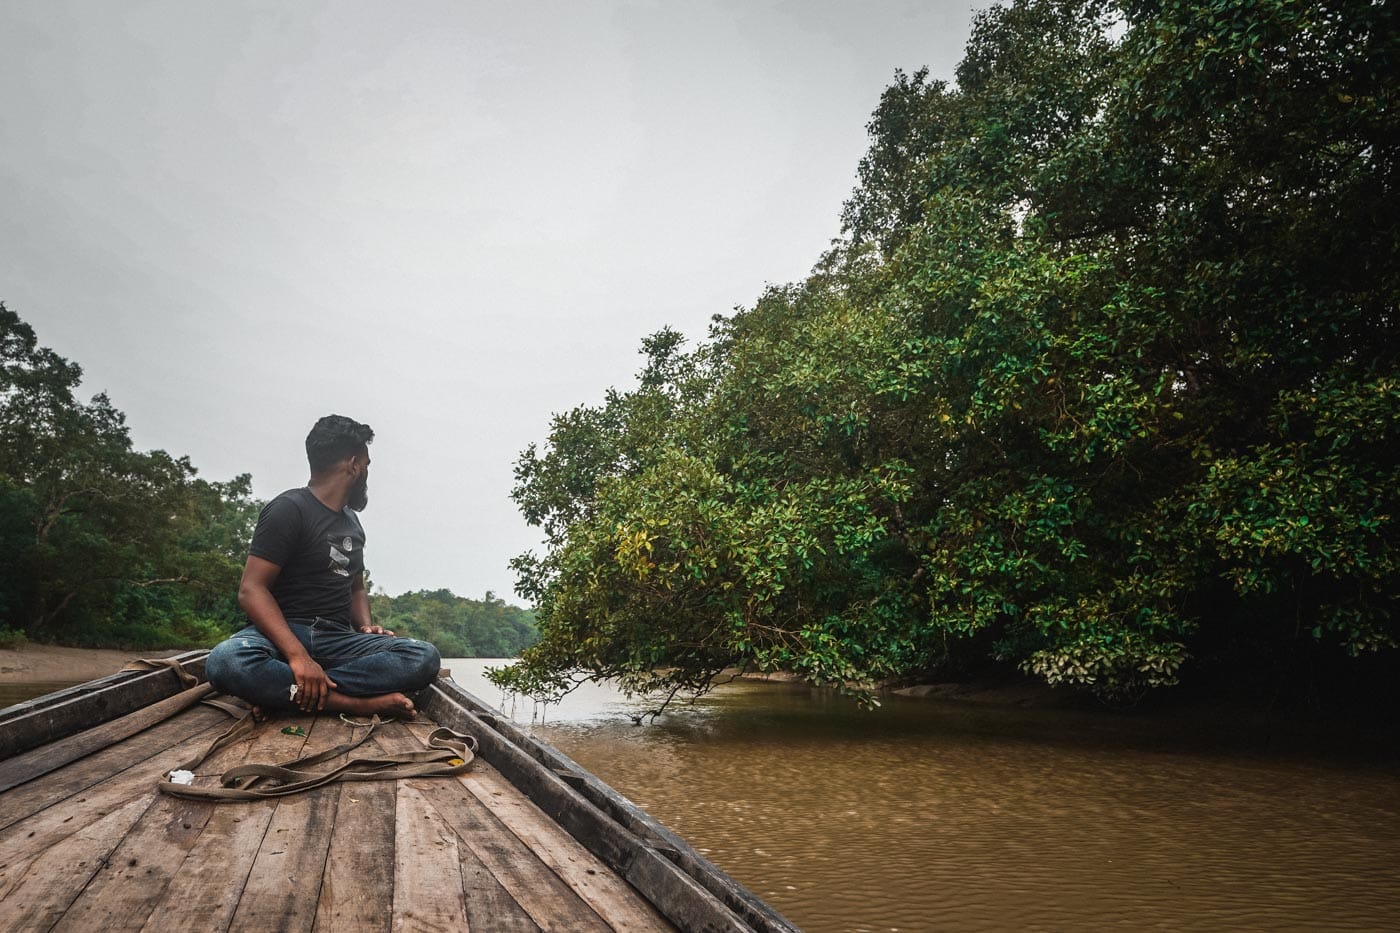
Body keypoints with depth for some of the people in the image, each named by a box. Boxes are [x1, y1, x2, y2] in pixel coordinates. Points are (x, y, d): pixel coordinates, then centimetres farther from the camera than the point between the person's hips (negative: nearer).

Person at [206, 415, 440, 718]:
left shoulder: (352, 521, 22)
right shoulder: (288, 509, -2)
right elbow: (251, 590, -12)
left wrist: (366, 626, 4)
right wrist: (297, 655, -27)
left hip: (338, 639, 6)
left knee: (425, 657, -23)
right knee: (226, 661, -41)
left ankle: (286, 694, -28)